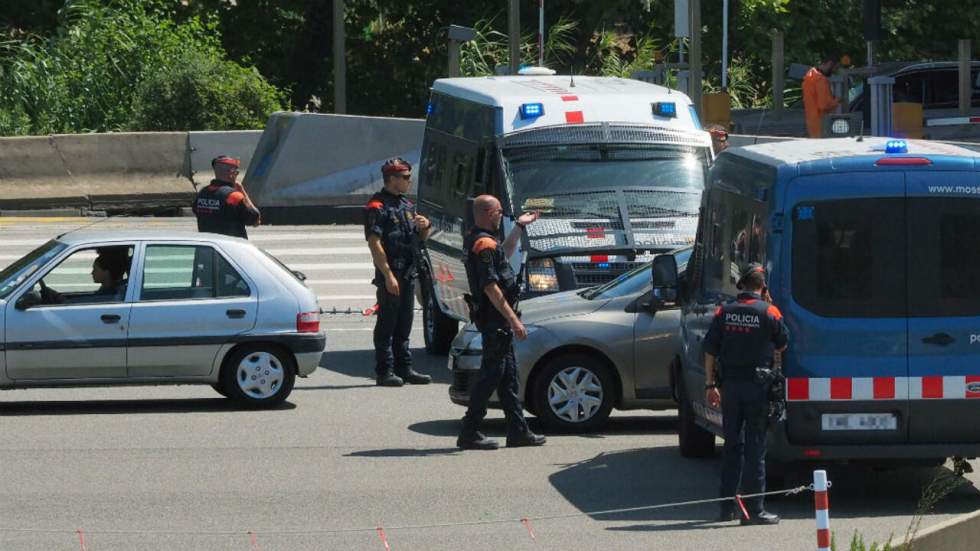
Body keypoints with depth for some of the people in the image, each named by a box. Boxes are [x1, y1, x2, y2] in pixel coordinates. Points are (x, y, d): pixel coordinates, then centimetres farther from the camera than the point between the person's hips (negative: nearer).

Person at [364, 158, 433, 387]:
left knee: (404, 324, 13)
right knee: (387, 323, -5)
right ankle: (385, 372, -3)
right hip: (389, 274, -8)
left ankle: (404, 368, 19)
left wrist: (425, 226, 1)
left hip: (408, 273, 8)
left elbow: (421, 238, 26)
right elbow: (374, 243, -17)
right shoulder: (378, 206, -10)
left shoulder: (407, 205, 17)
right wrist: (388, 275, -22)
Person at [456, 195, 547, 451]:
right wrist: (513, 319, -25)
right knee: (491, 374, -7)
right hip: (495, 317, -11)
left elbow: (504, 255, 34)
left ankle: (518, 431, 17)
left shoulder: (475, 241, 14)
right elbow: (491, 287, -24)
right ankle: (470, 433, -6)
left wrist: (519, 227, 35)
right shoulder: (484, 244, -18)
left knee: (508, 376, 13)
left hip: (496, 318, 11)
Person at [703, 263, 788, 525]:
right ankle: (754, 508, -4)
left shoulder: (724, 312, 3)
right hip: (757, 386, -3)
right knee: (755, 447, -1)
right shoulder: (769, 312, -7)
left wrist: (710, 385, 10)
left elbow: (710, 351, 3)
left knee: (732, 445, 14)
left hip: (730, 385, 3)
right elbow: (782, 346, 5)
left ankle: (727, 506, 16)